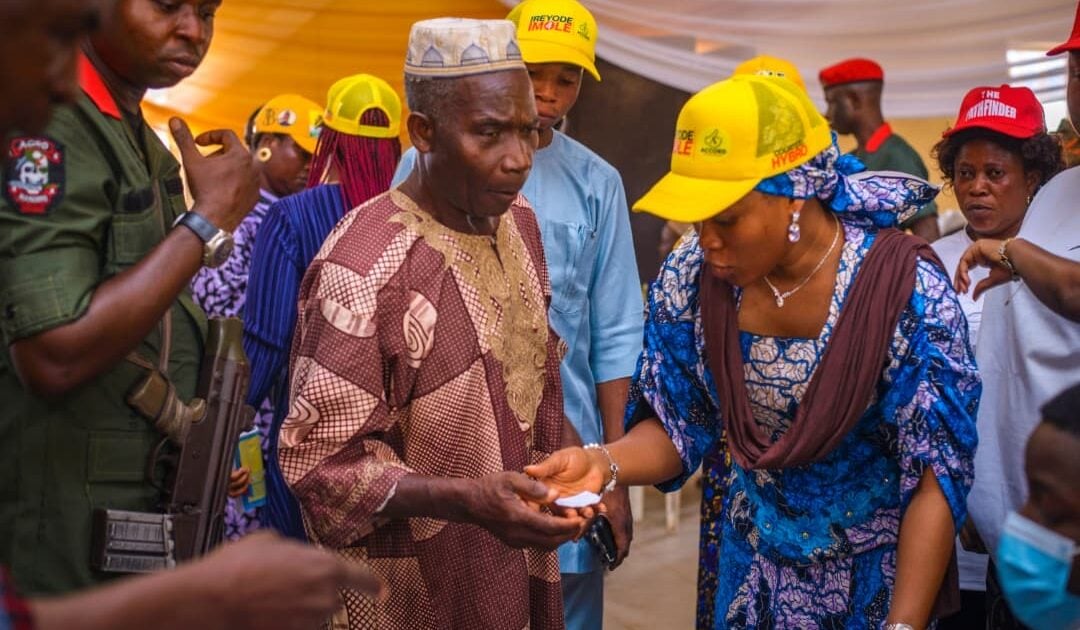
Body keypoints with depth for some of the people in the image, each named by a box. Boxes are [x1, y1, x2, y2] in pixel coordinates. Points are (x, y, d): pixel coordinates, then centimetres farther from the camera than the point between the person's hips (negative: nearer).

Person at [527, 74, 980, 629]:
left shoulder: (906, 291, -23)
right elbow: (677, 426, -5)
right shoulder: (692, 277, -13)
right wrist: (605, 463, -26)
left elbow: (937, 476, -19)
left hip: (877, 578, -3)